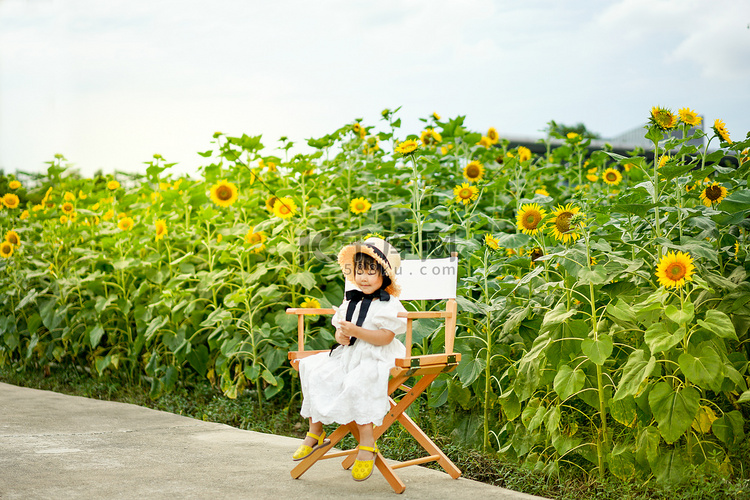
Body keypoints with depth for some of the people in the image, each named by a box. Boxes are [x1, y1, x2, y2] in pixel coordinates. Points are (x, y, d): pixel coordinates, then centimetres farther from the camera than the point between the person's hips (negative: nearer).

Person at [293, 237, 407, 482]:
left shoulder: (389, 305, -8)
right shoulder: (351, 301, 16)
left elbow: (385, 337, -18)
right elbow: (340, 329, 21)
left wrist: (356, 331, -26)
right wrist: (341, 336, -4)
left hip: (375, 359, -8)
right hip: (347, 355, 8)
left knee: (356, 383, -36)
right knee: (313, 372, -8)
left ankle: (367, 443, -28)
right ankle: (315, 433, 4)